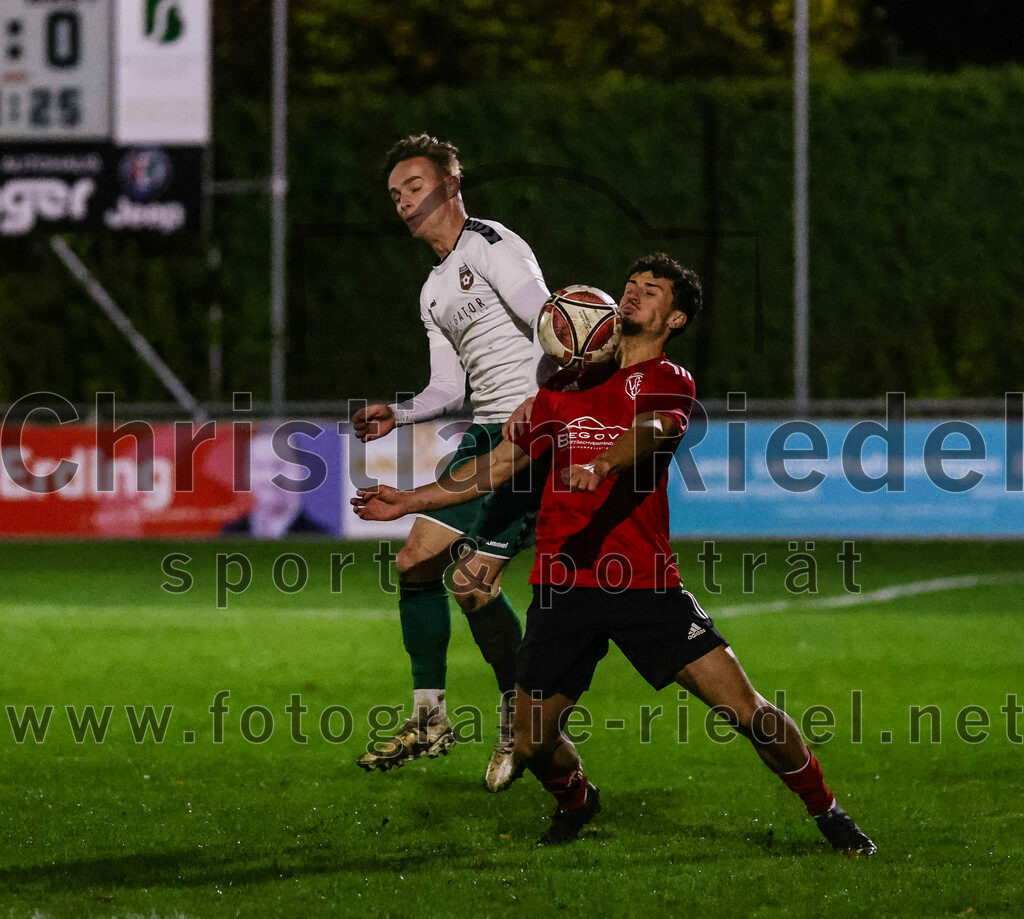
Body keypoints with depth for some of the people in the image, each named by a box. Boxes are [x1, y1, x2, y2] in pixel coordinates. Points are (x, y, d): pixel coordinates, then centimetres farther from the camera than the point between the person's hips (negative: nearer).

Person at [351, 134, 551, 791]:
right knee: (416, 562, 5)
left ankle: (523, 713, 3)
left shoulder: (489, 245, -7)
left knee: (472, 582, -14)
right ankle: (429, 718, 15)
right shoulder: (434, 293, 21)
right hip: (485, 436, 9)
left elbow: (550, 326, -18)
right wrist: (396, 414, 6)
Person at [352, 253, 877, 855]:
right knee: (532, 746, 4)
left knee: (746, 710, -12)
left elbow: (649, 431, -22)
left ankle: (825, 810, 8)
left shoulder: (669, 382, 2)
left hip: (645, 583, -4)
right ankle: (577, 802, 38)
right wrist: (410, 502, 24)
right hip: (561, 587, 4)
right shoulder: (567, 384, 17)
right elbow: (502, 463, 26)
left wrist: (602, 466, -43)